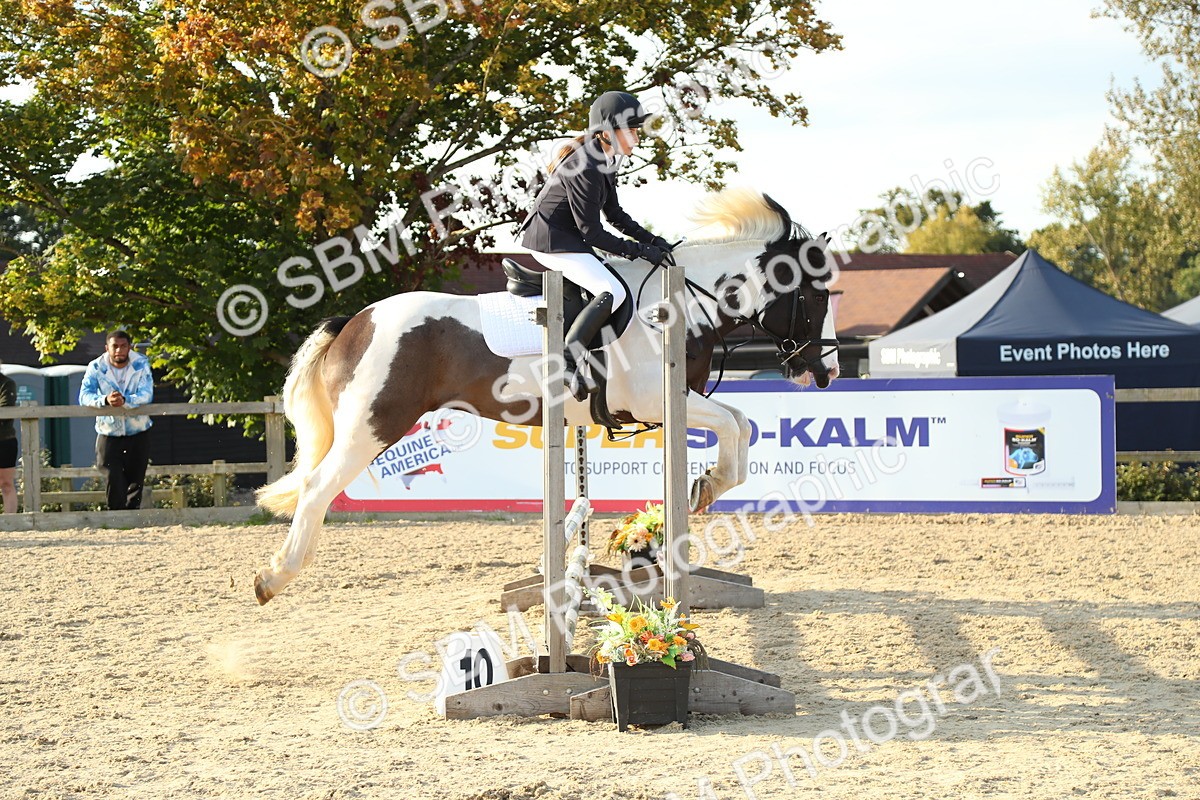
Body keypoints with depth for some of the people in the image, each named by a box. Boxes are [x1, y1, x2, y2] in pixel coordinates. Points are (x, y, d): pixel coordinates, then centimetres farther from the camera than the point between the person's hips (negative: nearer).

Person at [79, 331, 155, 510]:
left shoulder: (141, 364, -8)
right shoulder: (96, 368, -9)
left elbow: (146, 394, -21)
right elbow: (84, 396, -20)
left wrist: (125, 400, -41)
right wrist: (105, 400, -41)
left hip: (138, 433, 1)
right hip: (109, 433, -1)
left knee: (135, 482, 7)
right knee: (113, 483, -11)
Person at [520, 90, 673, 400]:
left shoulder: (606, 159, 7)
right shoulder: (585, 168, -24)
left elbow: (614, 213, 15)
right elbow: (591, 232, -21)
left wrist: (650, 239, 4)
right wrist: (638, 250, -18)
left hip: (567, 237, 11)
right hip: (552, 241, -11)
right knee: (613, 292, -24)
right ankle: (566, 362, -28)